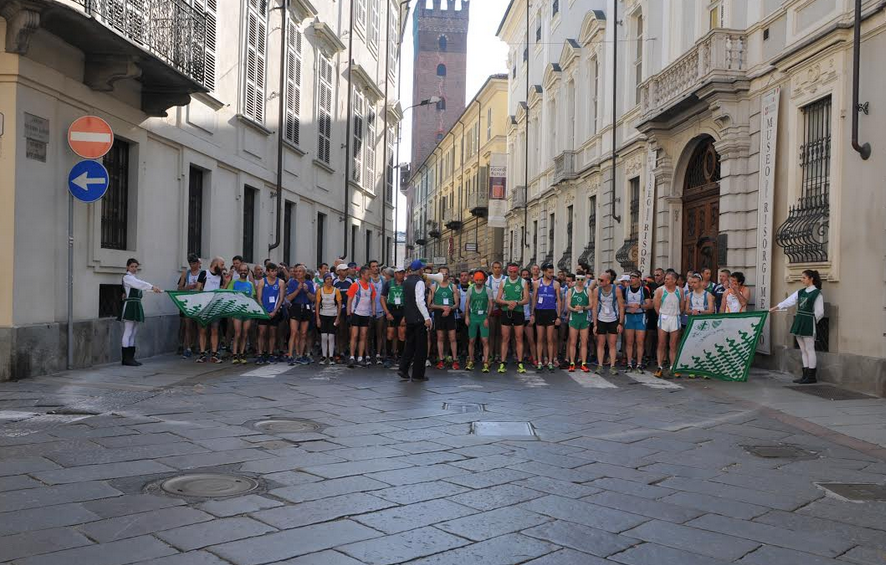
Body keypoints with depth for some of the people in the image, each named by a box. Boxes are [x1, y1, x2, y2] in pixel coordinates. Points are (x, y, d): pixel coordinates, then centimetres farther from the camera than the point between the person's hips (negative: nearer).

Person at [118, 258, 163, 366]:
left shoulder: (135, 278, 22)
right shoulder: (127, 277, -7)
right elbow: (140, 284, -21)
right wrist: (152, 287, -31)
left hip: (137, 306, 9)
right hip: (129, 306, -9)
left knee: (134, 333, 9)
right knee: (128, 333, -7)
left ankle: (131, 357, 13)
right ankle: (126, 358, -4)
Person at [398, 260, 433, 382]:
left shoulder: (406, 282, 11)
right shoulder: (419, 282, -14)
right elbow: (420, 301, -21)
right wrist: (427, 318, -19)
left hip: (408, 318, 8)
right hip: (419, 318, -8)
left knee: (410, 344, 15)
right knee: (421, 346, 1)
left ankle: (403, 370, 9)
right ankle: (418, 374, 5)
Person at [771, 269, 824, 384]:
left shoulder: (817, 293, -7)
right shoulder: (800, 292, 13)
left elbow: (819, 312, -6)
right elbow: (787, 302, 10)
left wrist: (812, 321, 0)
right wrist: (772, 309, 5)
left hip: (808, 323, -7)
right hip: (799, 323, 7)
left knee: (809, 349, -2)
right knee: (803, 350, 10)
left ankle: (811, 376, 4)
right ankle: (805, 375, 16)